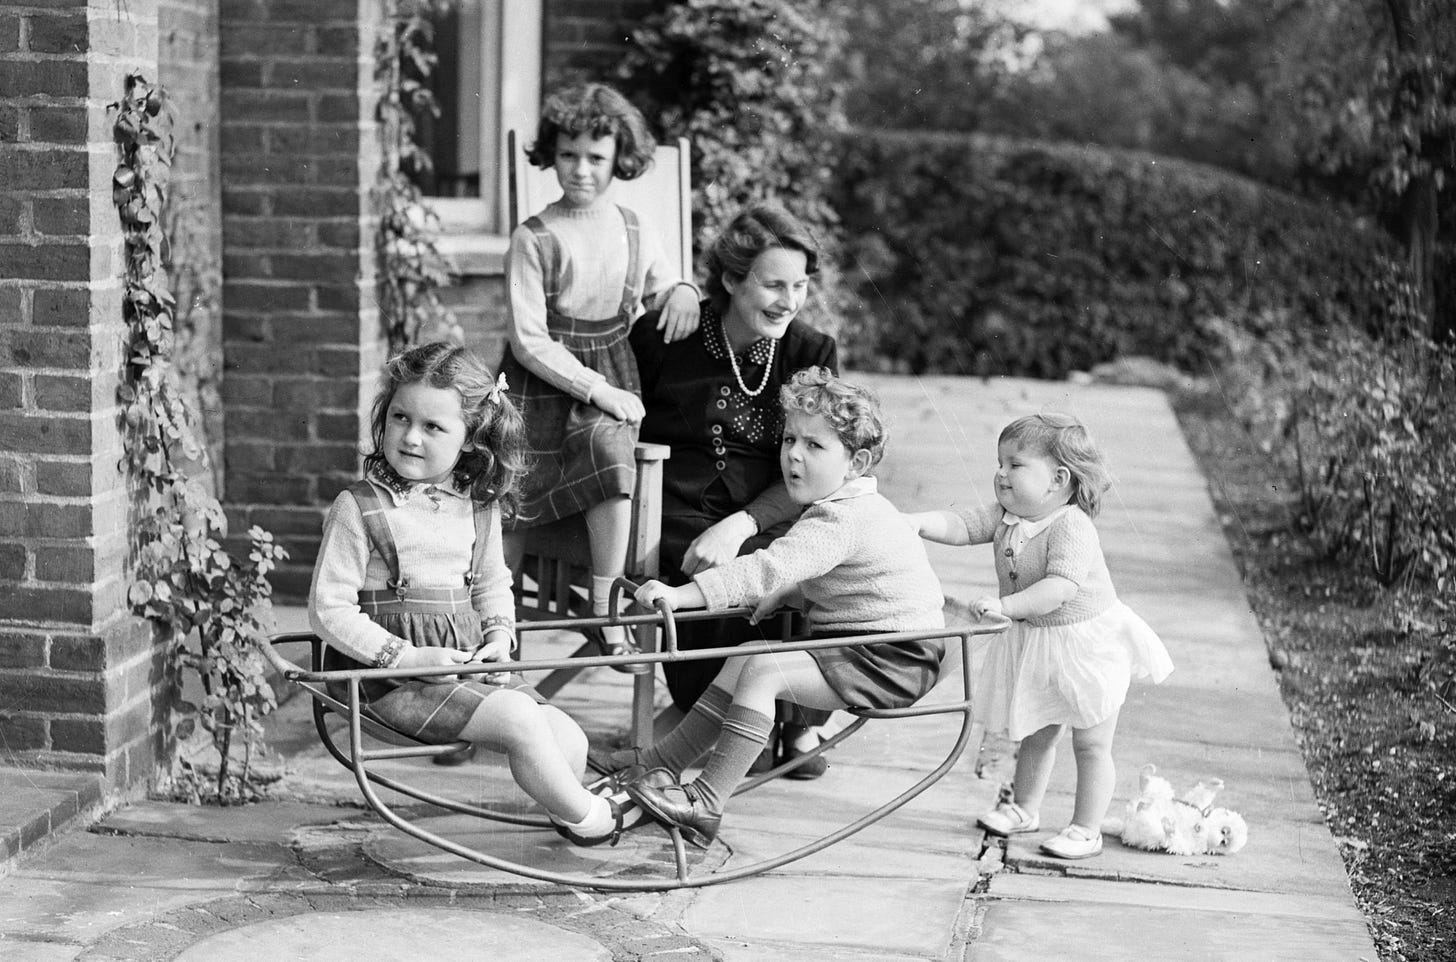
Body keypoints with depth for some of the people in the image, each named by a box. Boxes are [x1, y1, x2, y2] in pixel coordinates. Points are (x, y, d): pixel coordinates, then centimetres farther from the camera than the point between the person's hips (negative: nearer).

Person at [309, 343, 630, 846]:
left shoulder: (479, 506, 7)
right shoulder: (359, 509, -10)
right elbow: (329, 608, -12)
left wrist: (499, 634, 3)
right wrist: (406, 656, -19)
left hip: (469, 667, 6)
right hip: (393, 676, -6)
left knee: (569, 740, -9)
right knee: (522, 721, -21)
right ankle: (588, 818, 0)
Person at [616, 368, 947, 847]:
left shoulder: (840, 521, -22)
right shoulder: (846, 508, 12)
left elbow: (770, 568, -34)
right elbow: (804, 574, 29)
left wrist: (680, 595, -39)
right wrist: (782, 594, 8)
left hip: (892, 663, -11)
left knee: (762, 668, -20)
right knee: (746, 661, 8)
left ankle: (706, 802, -21)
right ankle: (662, 762, 11)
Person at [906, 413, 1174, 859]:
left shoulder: (1072, 527, -28)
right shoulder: (1005, 517, -3)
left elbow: (1061, 587, -38)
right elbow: (962, 525, -9)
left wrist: (1004, 606, -44)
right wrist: (917, 523, -27)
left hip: (1088, 643, -8)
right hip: (1031, 644, 8)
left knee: (1091, 743, 4)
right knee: (1036, 733, 23)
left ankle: (1086, 830, 11)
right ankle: (1024, 807, 38)